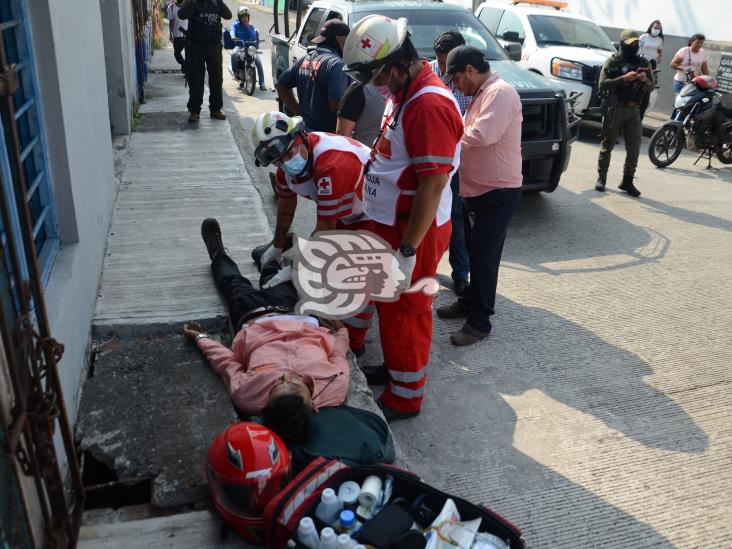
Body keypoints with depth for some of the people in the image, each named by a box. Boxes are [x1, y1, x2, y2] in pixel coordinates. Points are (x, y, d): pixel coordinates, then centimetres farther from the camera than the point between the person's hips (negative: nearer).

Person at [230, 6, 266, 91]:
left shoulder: (251, 26, 13)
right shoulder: (236, 25, 9)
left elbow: (254, 37, -1)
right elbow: (232, 31, -10)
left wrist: (248, 27, -7)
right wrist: (233, 36, -33)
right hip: (239, 46, -1)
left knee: (258, 62, -22)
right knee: (234, 54, -37)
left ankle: (261, 83, -18)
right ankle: (234, 72, -10)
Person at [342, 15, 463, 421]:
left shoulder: (430, 104, -25)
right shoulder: (403, 91, 7)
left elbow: (432, 185, -27)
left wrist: (408, 250, -24)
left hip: (413, 231, -10)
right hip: (389, 221, 10)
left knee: (406, 312, 4)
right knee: (389, 304, 23)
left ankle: (405, 397, 22)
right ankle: (395, 366, 43)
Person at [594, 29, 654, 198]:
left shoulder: (643, 63, 11)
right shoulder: (613, 61, 0)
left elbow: (652, 87, 12)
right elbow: (603, 84, -12)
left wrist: (645, 81, -10)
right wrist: (624, 78, -21)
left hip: (634, 110, 3)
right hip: (615, 108, -3)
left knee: (634, 148, -2)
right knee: (607, 145, 4)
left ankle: (627, 181, 6)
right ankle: (601, 177, 17)